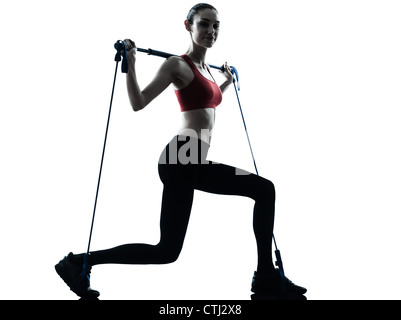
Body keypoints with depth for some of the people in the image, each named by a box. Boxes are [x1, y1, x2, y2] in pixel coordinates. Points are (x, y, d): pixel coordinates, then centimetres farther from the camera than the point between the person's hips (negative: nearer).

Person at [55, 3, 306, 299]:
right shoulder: (179, 64, -6)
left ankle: (266, 277, 16)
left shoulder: (205, 69, 20)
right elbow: (138, 103, -12)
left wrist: (227, 82, 42)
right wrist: (130, 62, -19)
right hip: (182, 160, -9)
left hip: (196, 164, 9)